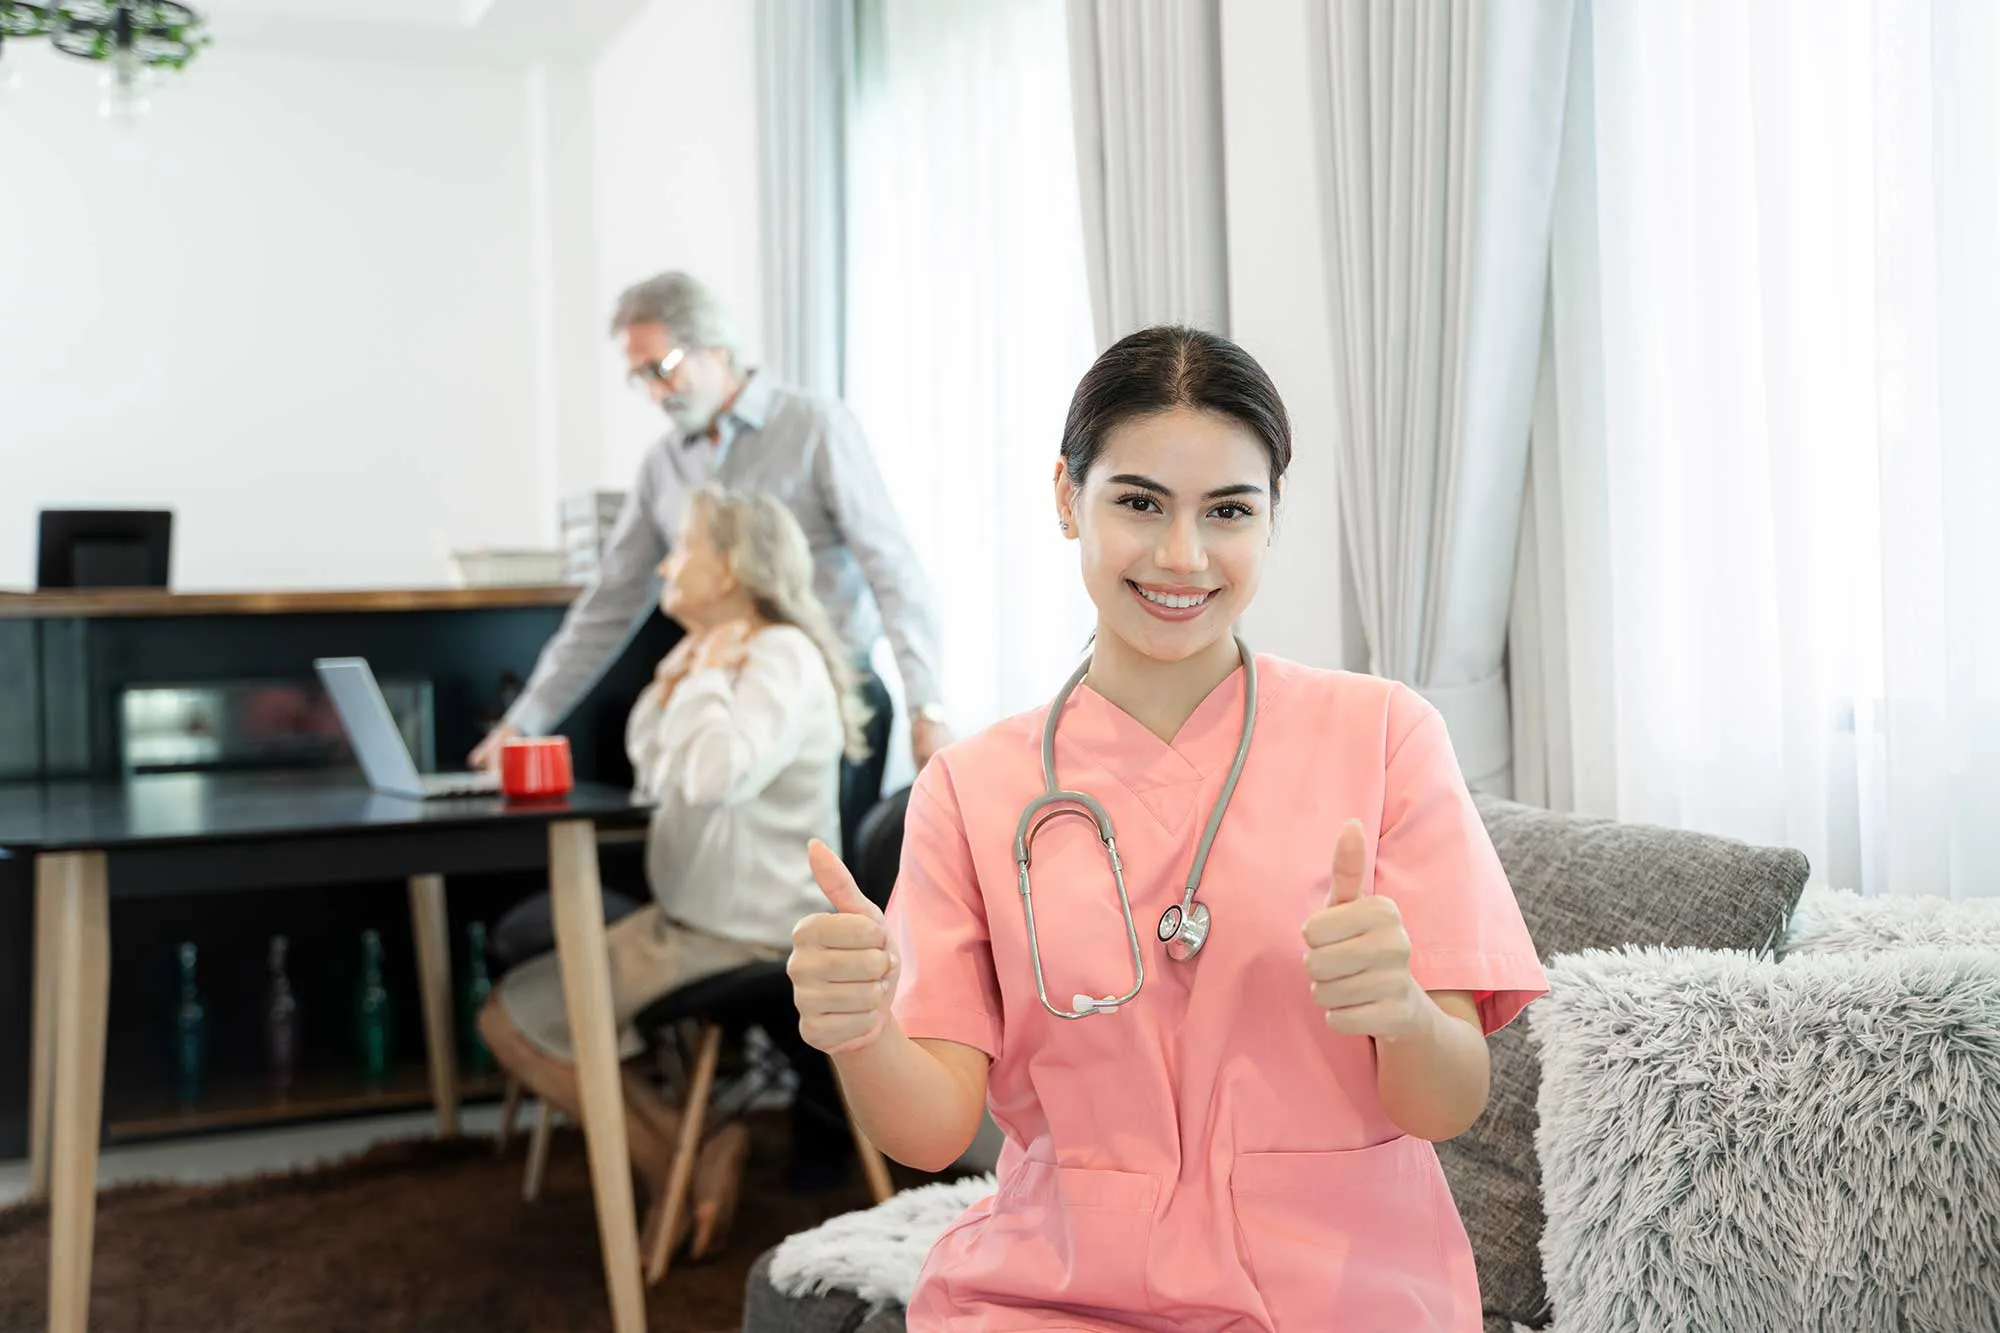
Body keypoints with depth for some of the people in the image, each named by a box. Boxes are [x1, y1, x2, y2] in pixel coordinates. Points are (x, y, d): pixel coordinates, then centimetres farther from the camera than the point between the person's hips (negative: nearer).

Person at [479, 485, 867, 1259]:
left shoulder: (784, 656, -16)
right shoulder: (727, 652, 13)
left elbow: (715, 775, -33)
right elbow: (653, 775, 19)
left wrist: (705, 678, -16)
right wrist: (674, 685, 3)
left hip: (743, 936, -10)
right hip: (691, 918, 10)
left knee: (513, 1020, -6)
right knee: (521, 1002, 13)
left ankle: (679, 1164, 2)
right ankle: (688, 1153, 3)